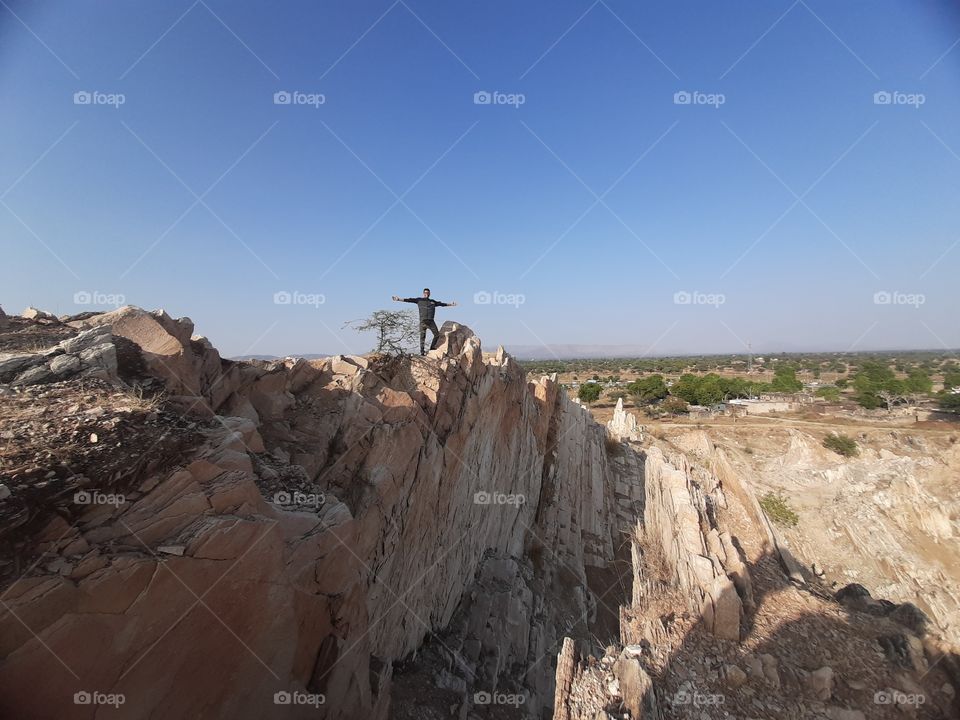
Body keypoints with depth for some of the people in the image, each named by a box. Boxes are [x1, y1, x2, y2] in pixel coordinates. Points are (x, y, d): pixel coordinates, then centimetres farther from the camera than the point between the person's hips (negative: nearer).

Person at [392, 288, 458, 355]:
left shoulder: (433, 301, 20)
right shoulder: (419, 300, 12)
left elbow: (442, 304, 28)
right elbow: (409, 300, 7)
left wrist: (451, 304, 31)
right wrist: (399, 299, 0)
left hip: (431, 321, 3)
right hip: (423, 321, -3)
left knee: (437, 334, -4)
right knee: (422, 336, -5)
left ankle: (432, 349, 9)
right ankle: (422, 351, -1)